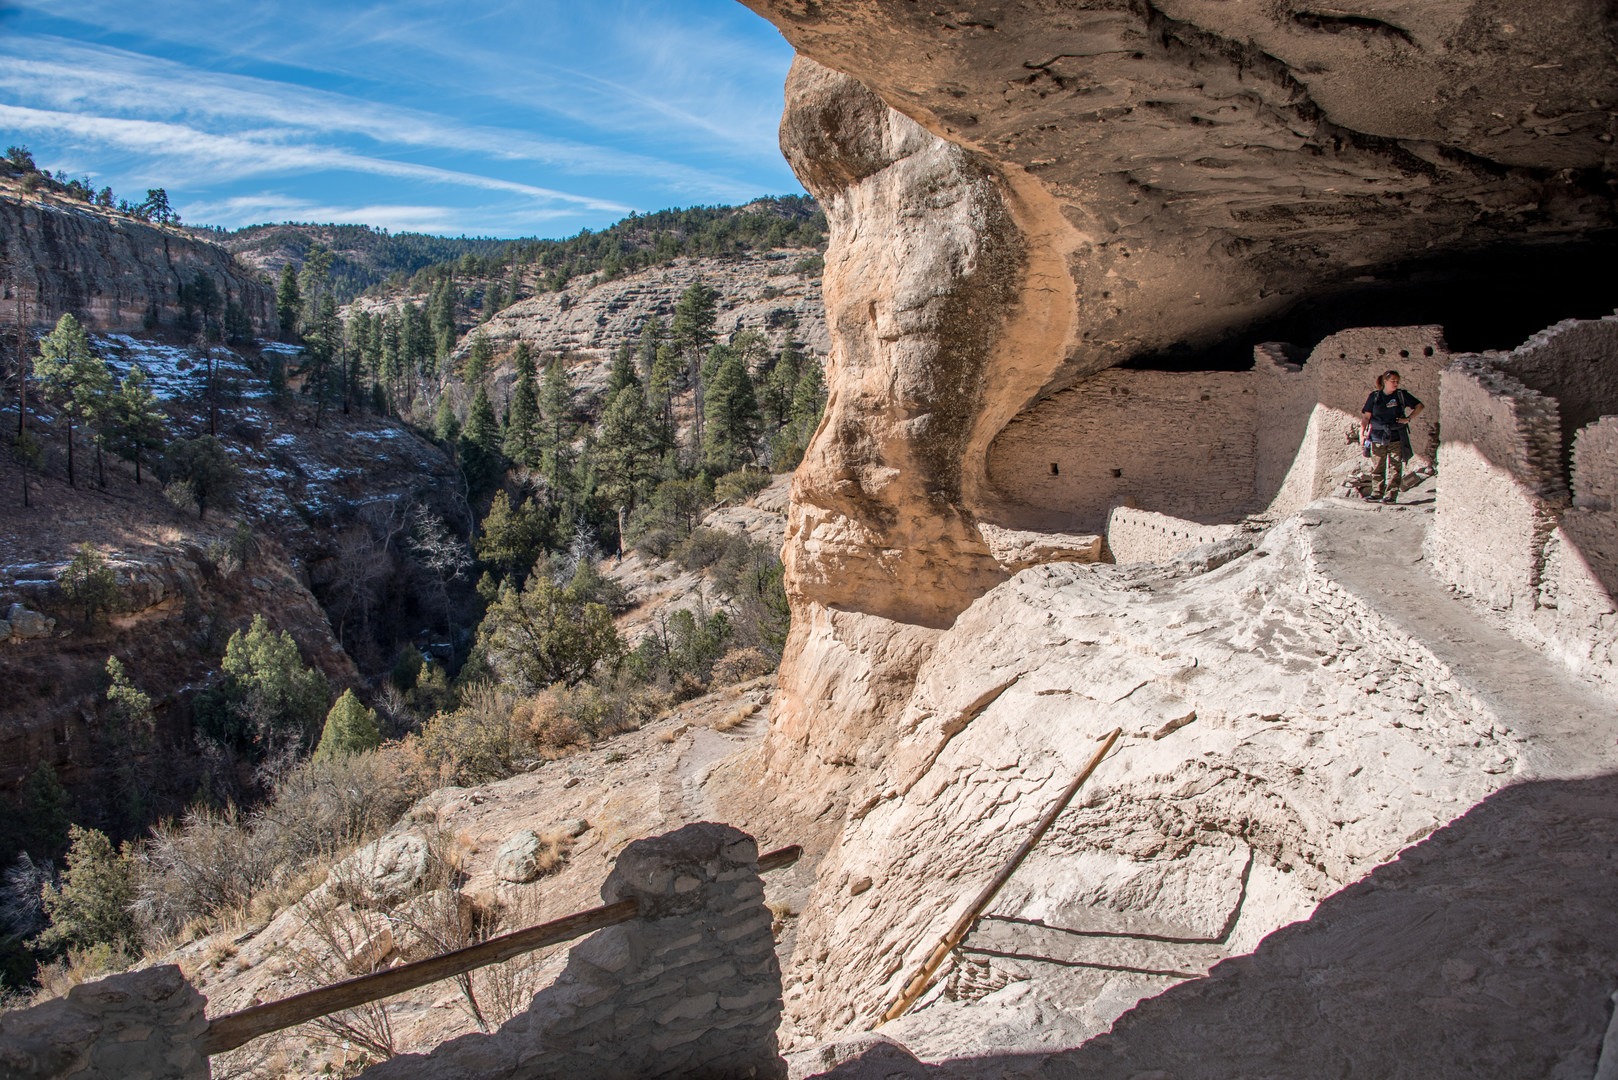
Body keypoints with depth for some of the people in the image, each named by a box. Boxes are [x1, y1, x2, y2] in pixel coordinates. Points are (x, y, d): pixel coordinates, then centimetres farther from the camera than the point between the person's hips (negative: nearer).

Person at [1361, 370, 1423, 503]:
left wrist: (1408, 419, -1)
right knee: (1376, 467, 4)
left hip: (1396, 438, -1)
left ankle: (1391, 495, -1)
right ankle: (1376, 493, 11)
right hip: (1378, 438, 1)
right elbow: (1366, 416, 7)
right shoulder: (1374, 396, 5)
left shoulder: (1402, 395, 3)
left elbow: (1420, 406, 11)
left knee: (1394, 467, -3)